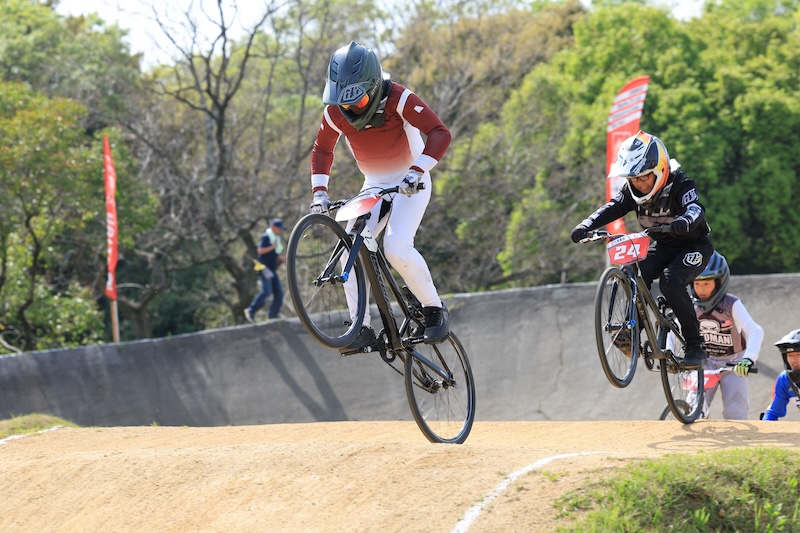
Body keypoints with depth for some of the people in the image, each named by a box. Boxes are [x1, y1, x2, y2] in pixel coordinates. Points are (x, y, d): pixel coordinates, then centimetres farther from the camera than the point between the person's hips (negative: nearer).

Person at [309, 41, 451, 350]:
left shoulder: (398, 99, -24)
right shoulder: (335, 111, -10)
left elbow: (439, 133, -28)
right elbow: (322, 150, 7)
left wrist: (417, 171, -40)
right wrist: (319, 192, -5)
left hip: (410, 183, -5)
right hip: (374, 185, 5)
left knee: (397, 249, -26)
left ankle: (435, 310, -7)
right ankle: (362, 328, -5)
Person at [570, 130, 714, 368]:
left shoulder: (679, 185, -24)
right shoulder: (632, 189, -7)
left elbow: (696, 208, -41)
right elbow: (613, 208, -16)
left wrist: (685, 221, -65)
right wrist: (586, 225, -35)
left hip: (693, 246, -5)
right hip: (662, 246, 5)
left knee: (671, 282, -30)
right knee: (637, 271, -24)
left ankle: (695, 346, -20)